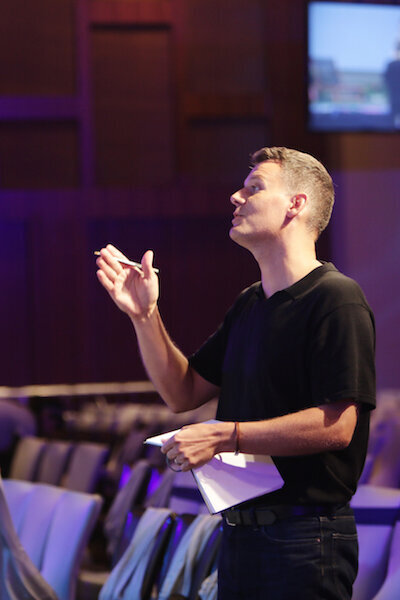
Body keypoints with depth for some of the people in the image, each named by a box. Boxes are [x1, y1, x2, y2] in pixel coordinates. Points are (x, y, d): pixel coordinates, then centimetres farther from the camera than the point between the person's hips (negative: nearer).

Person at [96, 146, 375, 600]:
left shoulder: (337, 300, -12)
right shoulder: (249, 305, 16)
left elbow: (336, 426, -21)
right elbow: (183, 392, 17)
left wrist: (224, 436, -21)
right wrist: (144, 316, 4)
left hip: (305, 539, -8)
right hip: (240, 535, 8)